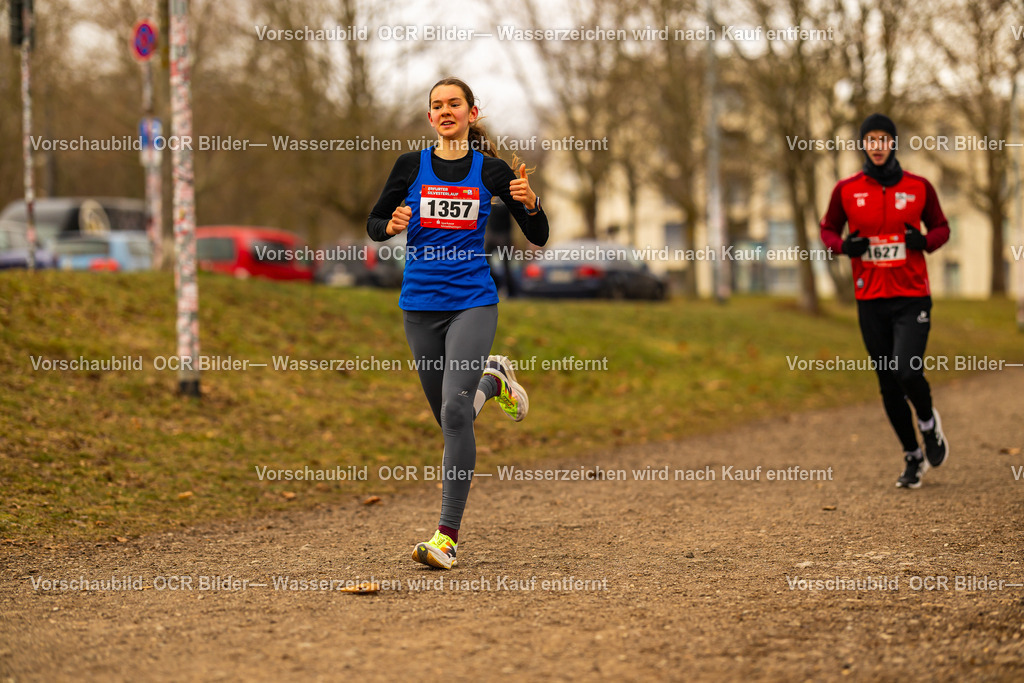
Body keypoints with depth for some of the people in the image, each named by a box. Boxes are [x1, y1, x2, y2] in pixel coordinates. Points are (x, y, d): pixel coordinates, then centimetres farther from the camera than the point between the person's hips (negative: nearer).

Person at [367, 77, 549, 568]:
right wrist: (391, 226, -10)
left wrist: (529, 202, -15)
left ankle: (448, 535, -17)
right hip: (421, 304, 3)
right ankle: (492, 378, 47)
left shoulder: (491, 170, 2)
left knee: (455, 411, -19)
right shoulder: (411, 167, 4)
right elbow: (374, 224, 13)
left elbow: (538, 237, 7)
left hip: (472, 301, -3)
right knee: (447, 415, 11)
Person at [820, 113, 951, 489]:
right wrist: (843, 245, -8)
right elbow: (828, 228, 14)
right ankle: (913, 457, 24)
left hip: (912, 298, -2)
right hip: (870, 300, 2)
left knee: (908, 372, -18)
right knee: (889, 385, 7)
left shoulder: (919, 187, 1)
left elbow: (941, 228, 11)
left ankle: (928, 422, 16)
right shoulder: (846, 190, 2)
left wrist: (925, 240, -11)